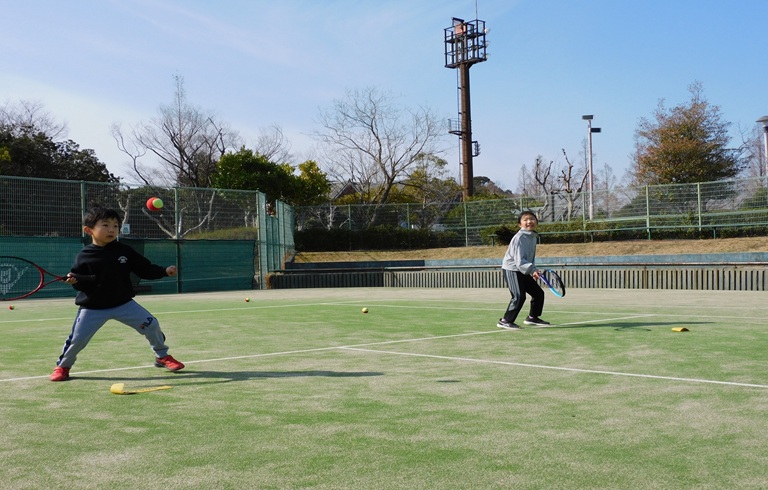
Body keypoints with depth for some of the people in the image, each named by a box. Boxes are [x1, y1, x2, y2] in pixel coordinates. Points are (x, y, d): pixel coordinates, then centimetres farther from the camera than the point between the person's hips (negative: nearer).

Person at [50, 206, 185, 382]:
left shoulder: (124, 251, -4)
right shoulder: (84, 256, -9)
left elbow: (145, 269, -3)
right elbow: (83, 282, -6)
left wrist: (164, 271, -16)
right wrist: (74, 281, -28)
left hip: (123, 303, 2)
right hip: (93, 307, -2)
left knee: (151, 324, -3)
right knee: (77, 338, -3)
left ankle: (162, 356, 20)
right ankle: (62, 366, 25)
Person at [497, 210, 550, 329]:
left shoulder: (533, 237, 8)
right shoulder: (519, 238, -20)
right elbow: (519, 260, -27)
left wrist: (533, 271, 14)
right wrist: (532, 270, -35)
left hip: (524, 271, 9)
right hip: (512, 269, -9)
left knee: (538, 293, 12)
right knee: (519, 296, -18)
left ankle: (532, 317, 29)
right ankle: (505, 321, -7)